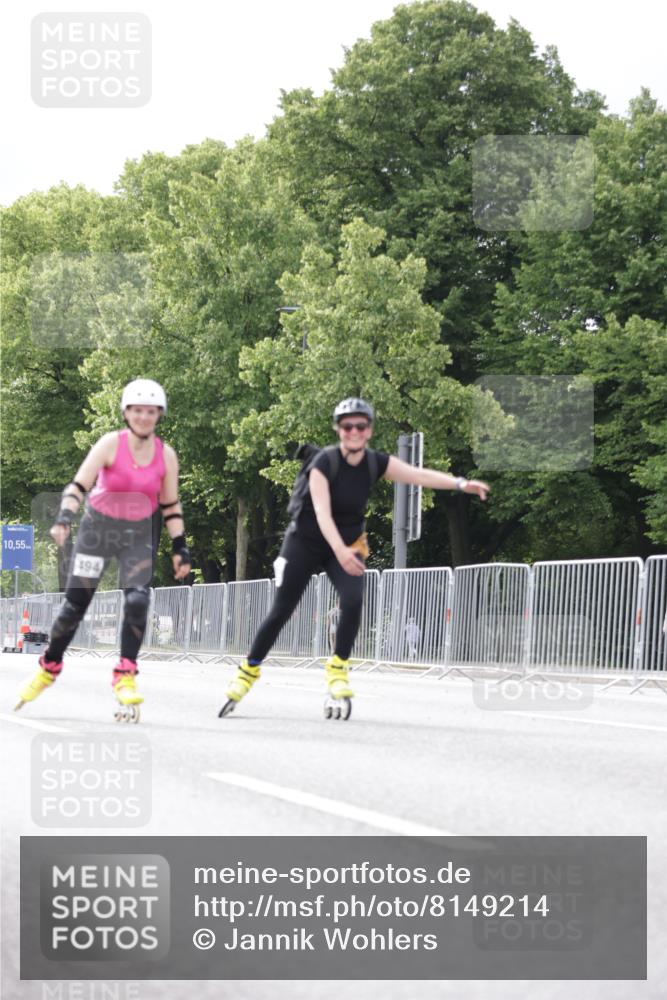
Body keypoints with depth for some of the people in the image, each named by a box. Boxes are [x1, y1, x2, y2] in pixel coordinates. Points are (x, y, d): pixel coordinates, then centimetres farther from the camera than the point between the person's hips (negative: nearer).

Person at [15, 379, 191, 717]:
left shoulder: (166, 455, -6)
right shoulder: (111, 444, -15)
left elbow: (171, 505, 4)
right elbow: (79, 485, -21)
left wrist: (180, 547, 0)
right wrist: (64, 518, -37)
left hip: (140, 534, 2)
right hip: (98, 527, -2)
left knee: (137, 601, -17)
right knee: (75, 603, 1)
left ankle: (125, 675, -7)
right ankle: (49, 667, 22)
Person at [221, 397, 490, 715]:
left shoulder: (376, 463, -10)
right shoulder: (324, 462, -22)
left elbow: (419, 474, -22)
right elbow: (322, 512, -32)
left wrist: (461, 483, -37)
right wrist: (340, 550, -47)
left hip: (348, 544, 3)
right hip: (306, 542, -3)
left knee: (353, 601, -21)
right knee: (281, 610, -1)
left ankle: (338, 667, -4)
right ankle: (249, 670, 15)